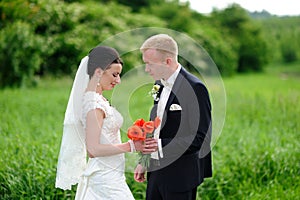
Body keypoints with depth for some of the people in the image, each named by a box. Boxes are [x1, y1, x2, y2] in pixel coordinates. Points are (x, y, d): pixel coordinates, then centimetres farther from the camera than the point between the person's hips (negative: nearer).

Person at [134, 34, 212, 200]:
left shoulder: (194, 88, -18)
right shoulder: (159, 84, 9)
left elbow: (201, 138, -21)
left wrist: (161, 145, -29)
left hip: (180, 175, -8)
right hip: (157, 171, 8)